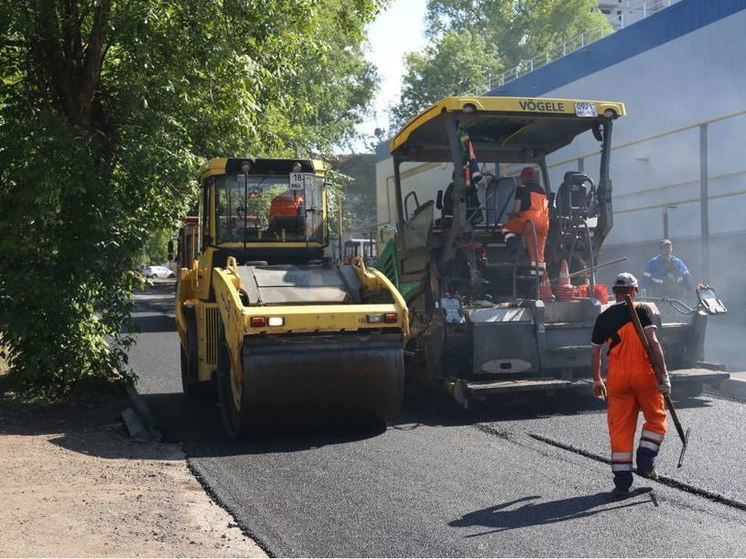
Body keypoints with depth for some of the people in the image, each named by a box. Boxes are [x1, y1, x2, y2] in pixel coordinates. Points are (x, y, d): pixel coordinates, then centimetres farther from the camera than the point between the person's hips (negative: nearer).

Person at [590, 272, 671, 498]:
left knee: (620, 426, 5)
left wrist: (597, 381, 22)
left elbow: (595, 352, 11)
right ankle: (645, 462, 6)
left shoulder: (603, 317, 9)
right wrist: (664, 375, -14)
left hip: (617, 378, 3)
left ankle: (622, 481, 3)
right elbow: (652, 342, -13)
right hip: (644, 374, -3)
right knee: (656, 418, 18)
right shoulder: (641, 311, -2)